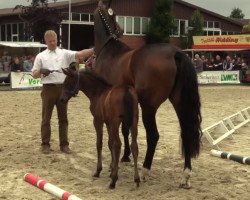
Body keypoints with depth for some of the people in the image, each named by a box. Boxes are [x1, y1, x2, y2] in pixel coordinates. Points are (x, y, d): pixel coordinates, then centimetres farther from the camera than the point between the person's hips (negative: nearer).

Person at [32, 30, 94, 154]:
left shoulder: (64, 53, 6)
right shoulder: (41, 56, 7)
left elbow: (79, 54, -8)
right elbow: (34, 74, 7)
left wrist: (94, 50, -23)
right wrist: (41, 71, -16)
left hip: (62, 88, 1)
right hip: (48, 89, -1)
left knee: (63, 118, 6)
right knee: (46, 118, 4)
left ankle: (64, 144, 13)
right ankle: (45, 144, 12)